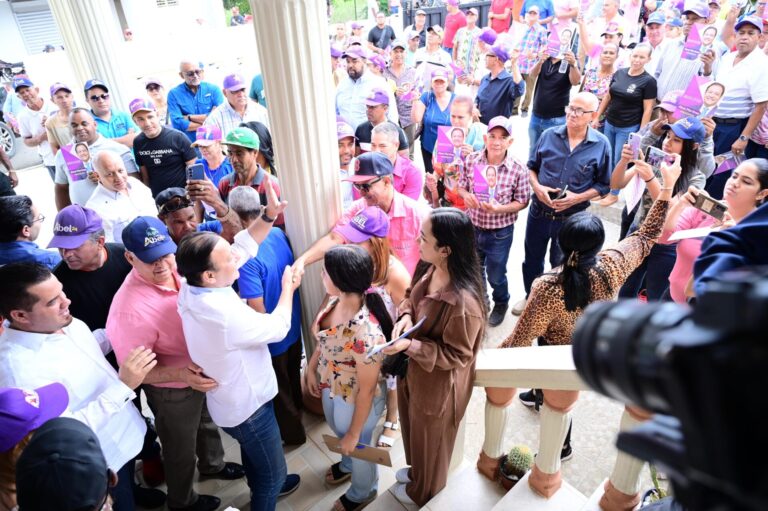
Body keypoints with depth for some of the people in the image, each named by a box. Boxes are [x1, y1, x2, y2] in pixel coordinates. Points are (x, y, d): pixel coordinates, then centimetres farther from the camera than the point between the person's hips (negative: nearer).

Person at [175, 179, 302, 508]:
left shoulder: (191, 287, -15)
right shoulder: (226, 315, -40)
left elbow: (244, 246, -7)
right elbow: (277, 327, -22)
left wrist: (269, 215, -17)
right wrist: (288, 288, -7)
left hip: (231, 399, 9)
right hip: (247, 406, -9)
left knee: (254, 453, 35)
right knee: (272, 471, 16)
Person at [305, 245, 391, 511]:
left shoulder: (366, 333, -42)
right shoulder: (336, 301, -17)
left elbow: (367, 390, -28)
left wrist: (355, 433, -16)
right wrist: (311, 370, 11)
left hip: (355, 401, -7)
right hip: (331, 388, 7)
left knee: (357, 447, 25)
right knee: (339, 432, 36)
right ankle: (348, 464, 70)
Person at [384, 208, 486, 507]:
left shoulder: (463, 302, -38)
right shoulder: (434, 270, -13)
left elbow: (456, 355, -26)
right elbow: (413, 299, 5)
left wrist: (410, 345, -32)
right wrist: (406, 316, -16)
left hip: (439, 386, -7)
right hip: (416, 372, 8)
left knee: (429, 441, 23)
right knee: (416, 431, 33)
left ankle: (422, 493, 53)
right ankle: (416, 471, 62)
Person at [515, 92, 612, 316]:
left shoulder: (601, 145, -9)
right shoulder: (549, 135, -4)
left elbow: (603, 184, -4)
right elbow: (532, 166, 7)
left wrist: (577, 198, -18)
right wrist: (537, 188, -12)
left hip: (572, 218, -2)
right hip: (539, 211, 2)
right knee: (532, 259, 19)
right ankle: (530, 297, 43)